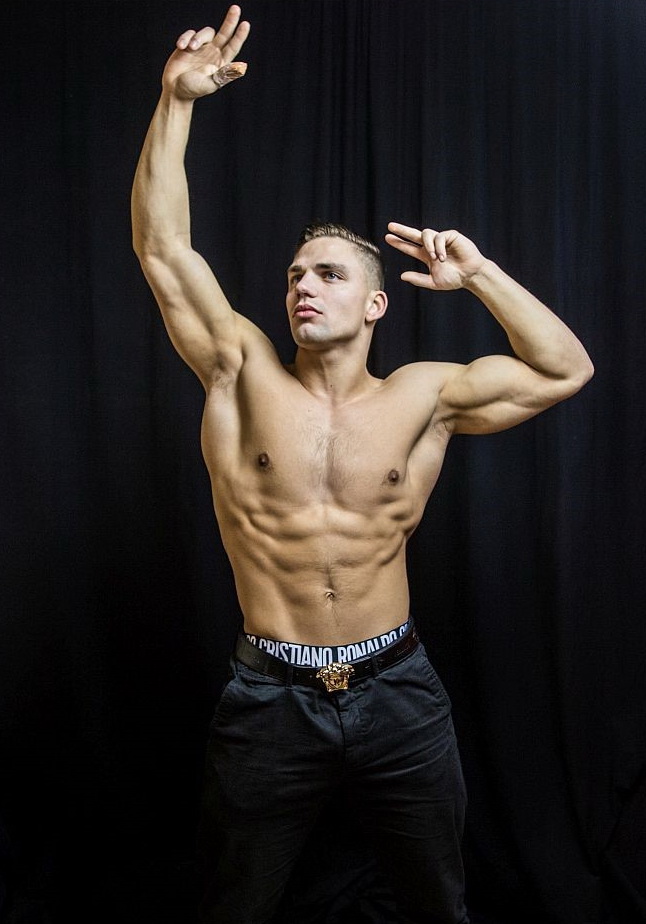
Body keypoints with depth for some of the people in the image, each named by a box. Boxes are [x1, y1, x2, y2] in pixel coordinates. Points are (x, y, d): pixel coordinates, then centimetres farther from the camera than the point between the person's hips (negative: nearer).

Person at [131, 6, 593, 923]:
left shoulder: (422, 396, -4)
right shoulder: (244, 375, -5)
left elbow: (566, 370, -2)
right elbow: (162, 247, -9)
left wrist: (480, 275, -8)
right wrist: (177, 100, -14)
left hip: (397, 690, 1)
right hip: (269, 697, 0)